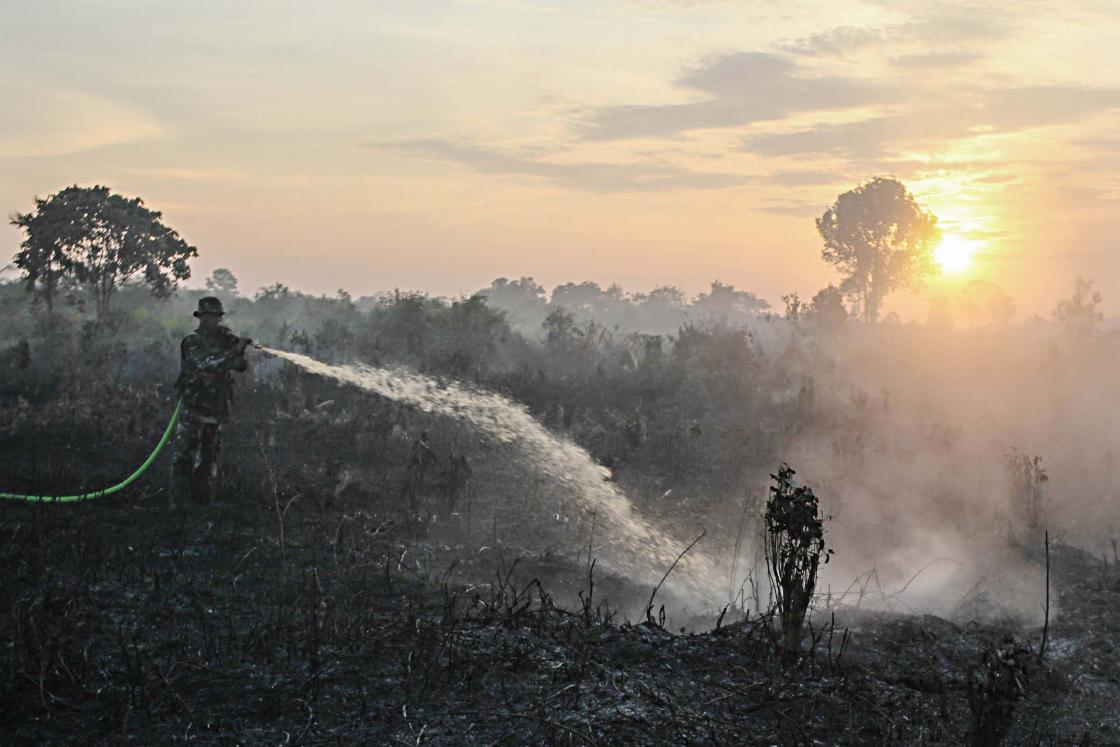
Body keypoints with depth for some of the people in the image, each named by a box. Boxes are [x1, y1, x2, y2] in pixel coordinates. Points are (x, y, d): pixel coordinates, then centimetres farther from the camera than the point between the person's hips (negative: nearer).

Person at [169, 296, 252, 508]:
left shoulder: (223, 339, 11)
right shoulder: (192, 342, -8)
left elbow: (241, 367, 13)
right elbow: (207, 364, -24)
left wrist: (240, 347, -6)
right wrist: (235, 351, -26)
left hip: (216, 411, 7)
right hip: (193, 409, -6)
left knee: (208, 460, 11)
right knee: (183, 457, -8)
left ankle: (201, 502, 19)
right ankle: (178, 504, -6)